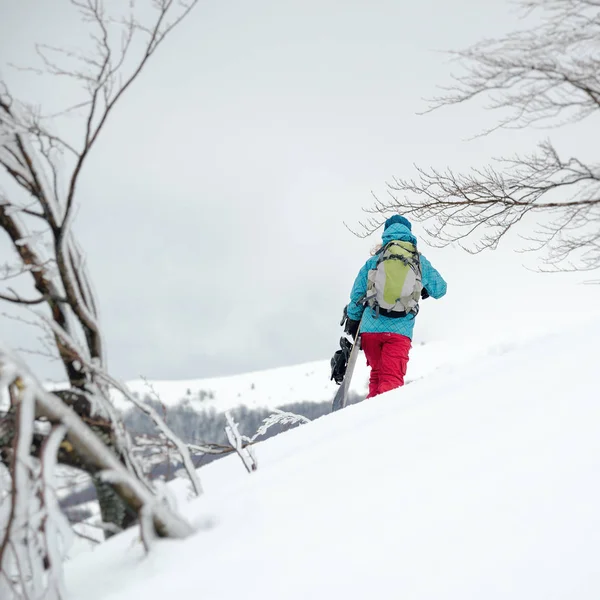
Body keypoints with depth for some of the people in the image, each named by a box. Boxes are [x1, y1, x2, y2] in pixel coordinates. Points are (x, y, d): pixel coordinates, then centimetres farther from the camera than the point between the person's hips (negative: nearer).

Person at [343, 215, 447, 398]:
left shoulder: (374, 261, 9)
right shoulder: (421, 262, 10)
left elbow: (357, 293, 11)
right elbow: (440, 289, 22)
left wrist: (352, 321, 23)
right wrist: (424, 289, 43)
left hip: (370, 327, 2)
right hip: (400, 330, -2)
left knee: (377, 373, 19)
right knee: (392, 378, -6)